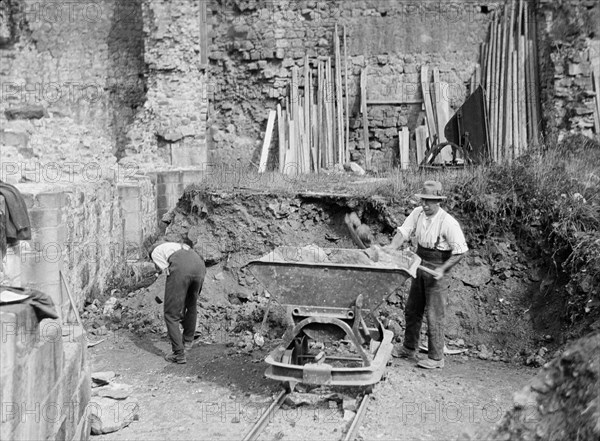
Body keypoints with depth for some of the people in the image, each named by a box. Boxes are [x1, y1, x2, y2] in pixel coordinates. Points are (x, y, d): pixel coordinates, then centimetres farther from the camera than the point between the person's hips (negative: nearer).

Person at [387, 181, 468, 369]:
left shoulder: (448, 223, -19)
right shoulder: (418, 213, -2)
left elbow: (460, 250, -16)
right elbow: (403, 232, -4)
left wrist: (443, 269, -22)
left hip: (436, 268, -7)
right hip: (420, 265, 7)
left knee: (434, 315, -2)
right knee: (412, 310, 16)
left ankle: (436, 358, 9)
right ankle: (409, 349, 31)